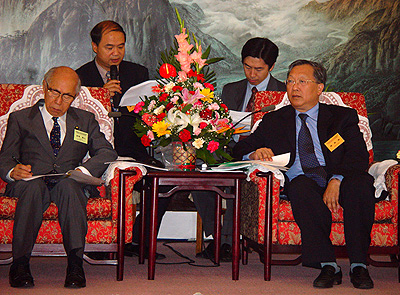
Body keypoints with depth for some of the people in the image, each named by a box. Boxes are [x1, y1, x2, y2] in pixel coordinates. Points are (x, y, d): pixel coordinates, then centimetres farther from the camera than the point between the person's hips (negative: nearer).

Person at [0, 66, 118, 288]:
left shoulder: (85, 120, 23)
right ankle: (20, 263, -34)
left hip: (71, 184, 1)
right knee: (34, 186, -37)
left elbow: (107, 152, 9)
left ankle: (75, 264, -39)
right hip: (32, 181, 0)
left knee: (68, 185, -36)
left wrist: (84, 170, -12)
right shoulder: (20, 118, 20)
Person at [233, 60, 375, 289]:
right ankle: (328, 266, -33)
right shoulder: (274, 120, 21)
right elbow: (240, 150, 14)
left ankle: (359, 265, -26)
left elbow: (359, 157, 0)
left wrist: (336, 180, -19)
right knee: (300, 184, -35)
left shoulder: (343, 117, 16)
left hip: (339, 184, 0)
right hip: (300, 184, 0)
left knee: (360, 182, -33)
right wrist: (255, 154, -11)